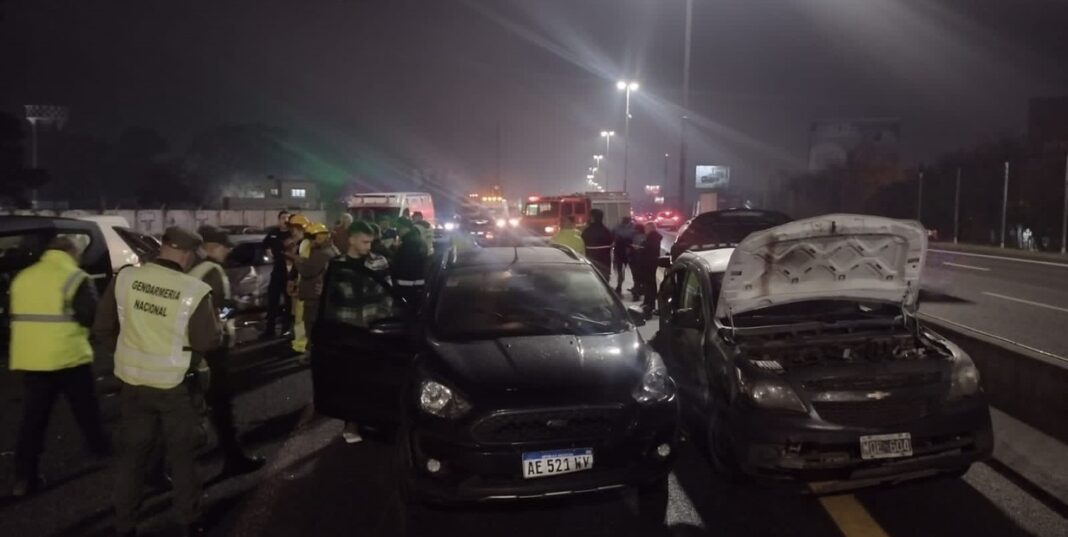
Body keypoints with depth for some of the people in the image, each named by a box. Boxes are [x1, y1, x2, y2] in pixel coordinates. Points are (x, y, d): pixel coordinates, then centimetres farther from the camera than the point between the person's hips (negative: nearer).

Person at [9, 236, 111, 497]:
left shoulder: (22, 277, 11)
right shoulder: (76, 279, -10)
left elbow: (16, 316, 18)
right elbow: (91, 317, -15)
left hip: (29, 359, 5)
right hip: (68, 357, -5)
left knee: (33, 418, 11)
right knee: (86, 410, 15)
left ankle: (24, 478, 10)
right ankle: (101, 449, 31)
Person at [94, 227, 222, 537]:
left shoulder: (125, 278, -8)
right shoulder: (195, 291, -19)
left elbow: (102, 330, 1)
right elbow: (209, 343, -12)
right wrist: (214, 325, 7)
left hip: (133, 381, 3)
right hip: (175, 385, -3)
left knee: (132, 456, 18)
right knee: (182, 455, 14)